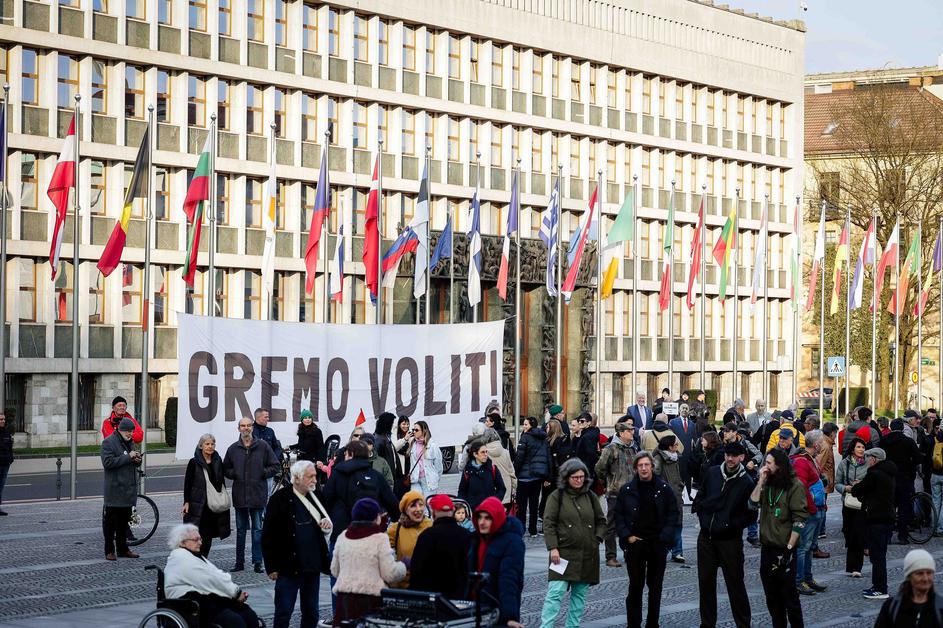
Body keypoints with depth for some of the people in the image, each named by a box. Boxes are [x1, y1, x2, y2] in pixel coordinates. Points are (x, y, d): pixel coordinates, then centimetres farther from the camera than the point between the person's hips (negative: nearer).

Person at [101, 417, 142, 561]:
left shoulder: (129, 442, 17)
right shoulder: (108, 442, -9)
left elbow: (134, 464, 26)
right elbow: (107, 462, -21)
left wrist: (137, 460, 2)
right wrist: (128, 457, -21)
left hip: (128, 489, 8)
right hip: (114, 489, -8)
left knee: (124, 520, 14)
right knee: (111, 521, -2)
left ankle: (123, 549, 21)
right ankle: (109, 551, 3)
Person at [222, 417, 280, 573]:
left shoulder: (262, 446, 1)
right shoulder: (233, 449, 7)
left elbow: (275, 466, 5)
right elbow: (225, 469, 15)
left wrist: (263, 473, -9)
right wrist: (234, 474, -3)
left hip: (258, 494, -2)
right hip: (239, 495, 2)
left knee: (258, 529, 1)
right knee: (240, 530, 10)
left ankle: (257, 562, 6)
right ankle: (239, 562, 16)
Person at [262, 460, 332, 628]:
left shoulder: (315, 497, 9)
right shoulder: (280, 499, -9)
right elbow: (268, 536, -9)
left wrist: (327, 525, -1)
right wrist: (271, 567, -11)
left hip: (313, 566, 6)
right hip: (288, 568, -6)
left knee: (311, 613, 12)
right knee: (283, 612, -2)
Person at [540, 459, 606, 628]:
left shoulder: (590, 496, 10)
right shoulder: (557, 496, -2)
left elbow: (601, 521, 18)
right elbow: (548, 523, -5)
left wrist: (597, 539, 4)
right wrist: (553, 548, -12)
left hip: (587, 554, 5)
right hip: (564, 553, -5)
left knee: (580, 593, 8)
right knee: (556, 592, -12)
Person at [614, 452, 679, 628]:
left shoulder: (664, 489, 1)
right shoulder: (627, 490, 1)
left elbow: (673, 514, 3)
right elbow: (618, 515, 4)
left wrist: (665, 536, -7)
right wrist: (627, 536, -7)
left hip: (658, 543, 1)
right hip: (635, 543, -1)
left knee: (655, 586, 7)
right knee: (635, 586, 0)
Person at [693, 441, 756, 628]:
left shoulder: (746, 482, -11)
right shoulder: (712, 473, 2)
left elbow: (751, 516, -6)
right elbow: (700, 496, 16)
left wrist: (732, 524, -14)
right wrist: (702, 515, 4)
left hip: (730, 540, -5)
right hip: (706, 537, 5)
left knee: (735, 584, 1)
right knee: (705, 582, 11)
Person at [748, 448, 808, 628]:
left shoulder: (795, 485, -8)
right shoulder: (767, 484, 10)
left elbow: (799, 520, -12)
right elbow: (752, 505, -2)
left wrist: (789, 548, -16)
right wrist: (761, 481, -7)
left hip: (784, 549, -6)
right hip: (767, 547, 6)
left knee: (789, 596, -1)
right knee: (772, 597, 11)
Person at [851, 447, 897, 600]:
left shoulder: (874, 474, -16)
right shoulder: (890, 475, 12)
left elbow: (856, 490, -10)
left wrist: (856, 487, 14)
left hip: (876, 520, -9)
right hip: (888, 518, 9)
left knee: (877, 555, -5)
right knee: (880, 554, 16)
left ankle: (881, 590, -5)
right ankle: (878, 586, 22)